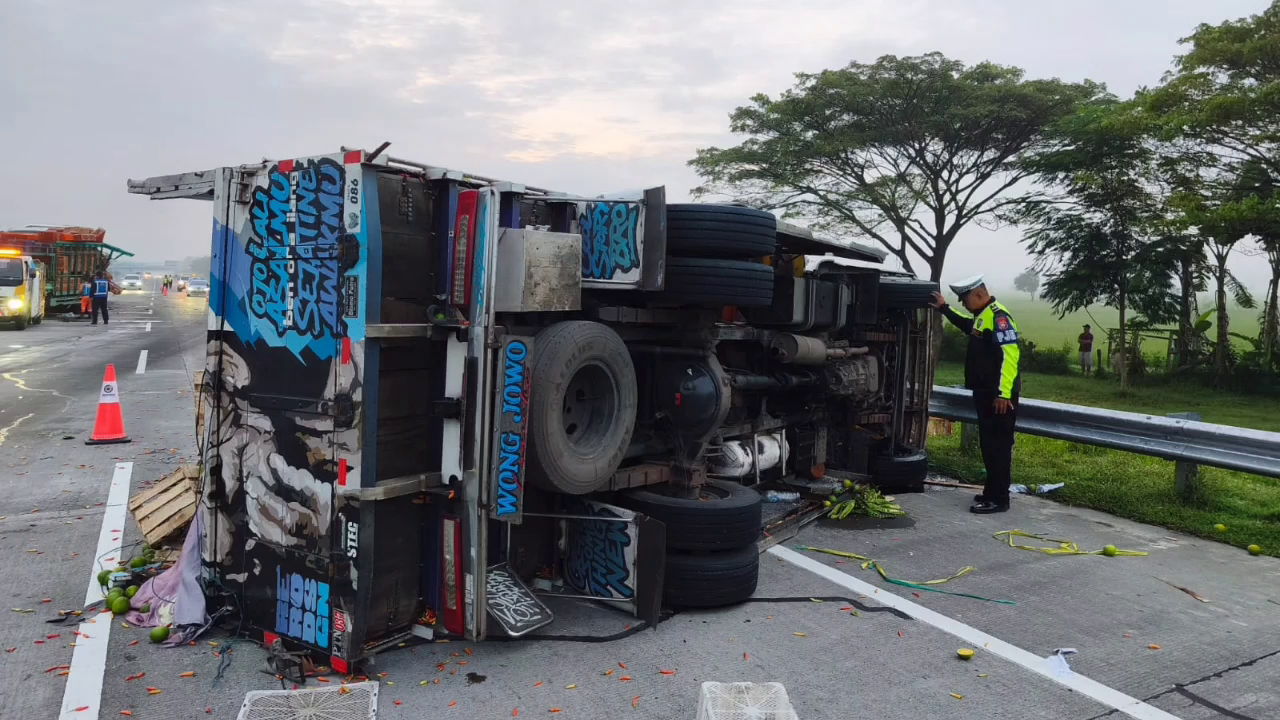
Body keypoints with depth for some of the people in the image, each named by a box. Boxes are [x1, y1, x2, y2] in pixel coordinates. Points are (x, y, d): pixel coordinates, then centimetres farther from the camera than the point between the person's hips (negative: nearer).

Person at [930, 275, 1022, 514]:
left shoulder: (998, 317, -17)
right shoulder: (983, 316, 15)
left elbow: (1009, 355, -24)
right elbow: (968, 326, 40)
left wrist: (1004, 393, -26)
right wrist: (944, 308, 36)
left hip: (999, 396, -10)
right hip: (986, 393, 10)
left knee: (998, 446, -7)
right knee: (989, 445, 14)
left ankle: (998, 499, -3)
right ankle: (992, 491, 23)